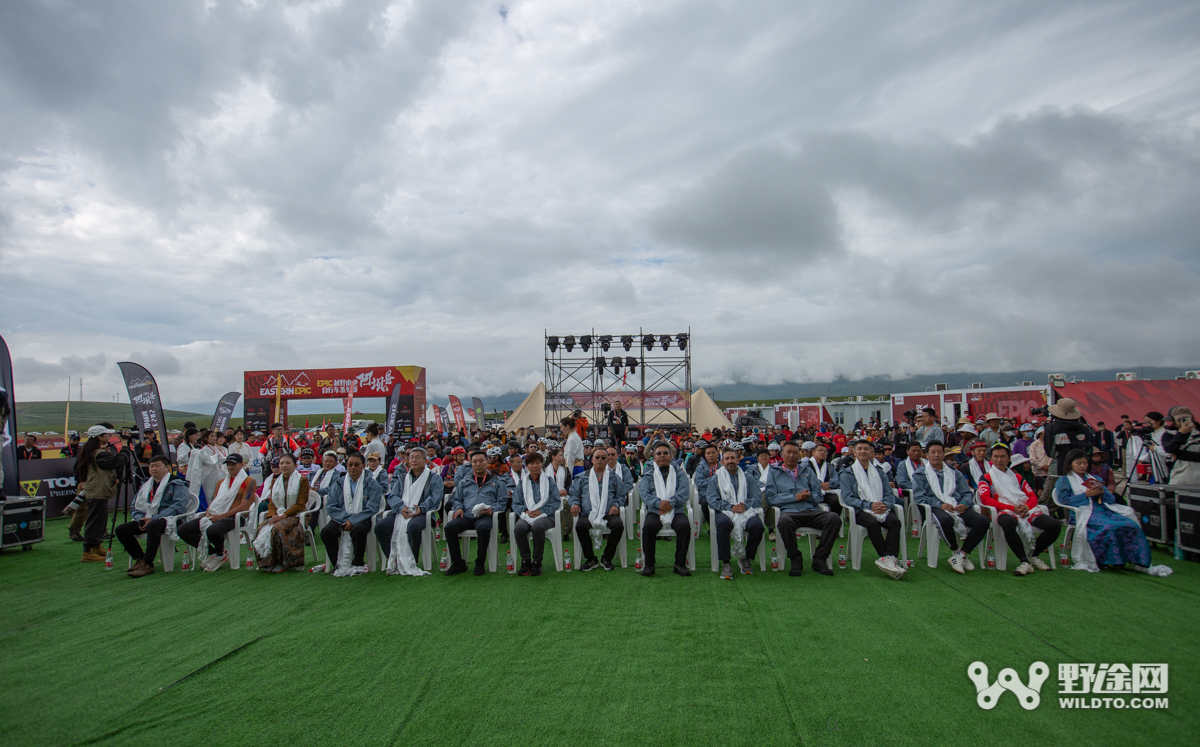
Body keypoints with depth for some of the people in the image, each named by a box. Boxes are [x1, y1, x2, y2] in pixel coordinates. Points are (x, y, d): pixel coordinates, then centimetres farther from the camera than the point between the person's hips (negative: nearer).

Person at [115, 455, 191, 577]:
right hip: (147, 520, 8)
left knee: (153, 526, -39)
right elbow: (135, 507, 18)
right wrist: (141, 519, -7)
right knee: (120, 529, -12)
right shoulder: (146, 485, 21)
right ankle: (140, 559, -4)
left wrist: (153, 519, -21)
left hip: (169, 519, -7)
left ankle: (148, 564, -29)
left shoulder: (176, 484, -1)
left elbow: (178, 507, -14)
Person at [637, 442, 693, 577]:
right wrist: (658, 503, -17)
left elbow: (683, 493, 2)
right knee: (648, 526, -32)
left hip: (676, 511, 0)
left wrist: (670, 503, -16)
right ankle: (649, 564, -18)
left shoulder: (679, 473, 19)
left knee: (685, 525, -31)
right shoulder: (648, 474, 19)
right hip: (655, 511, 0)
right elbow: (643, 492, 1)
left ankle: (680, 564, -18)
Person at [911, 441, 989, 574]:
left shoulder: (955, 473, 25)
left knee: (983, 522, -24)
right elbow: (918, 497, -1)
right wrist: (940, 504, -15)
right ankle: (955, 551, -12)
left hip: (958, 507, 4)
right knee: (945, 521, -39)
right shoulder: (920, 474, 13)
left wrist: (964, 504, -8)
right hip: (936, 508, -4)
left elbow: (967, 493, 16)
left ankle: (962, 553, -11)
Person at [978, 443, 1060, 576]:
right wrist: (1013, 508, -12)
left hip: (1027, 510, 5)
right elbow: (985, 499, -3)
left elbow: (1033, 496, 19)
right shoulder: (986, 478, 13)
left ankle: (1034, 555, 3)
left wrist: (1027, 507, -7)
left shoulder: (1017, 477, 28)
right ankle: (1025, 562, -30)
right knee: (1008, 523, -42)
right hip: (1005, 511, -5)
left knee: (1055, 525, -20)